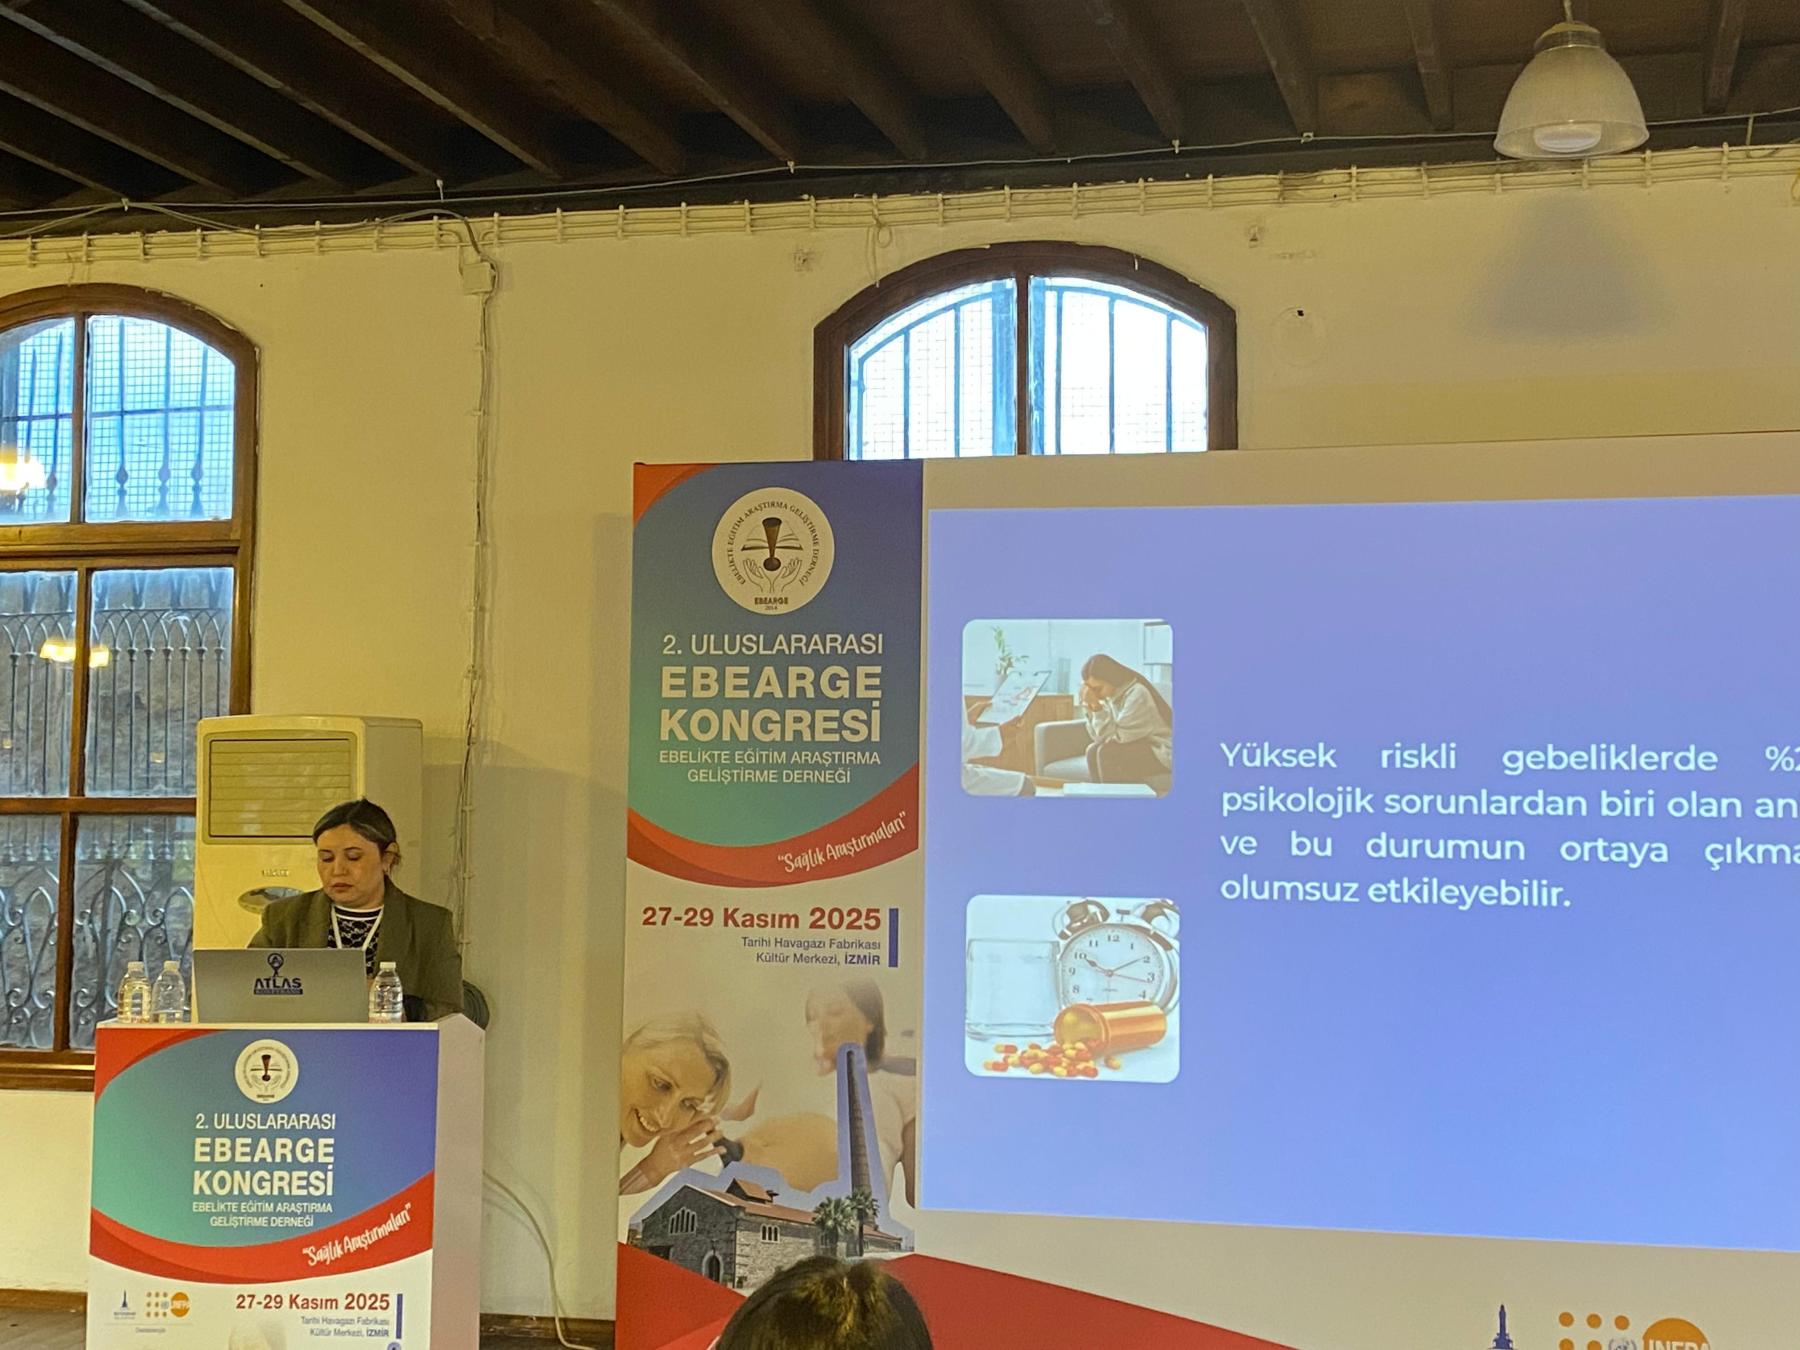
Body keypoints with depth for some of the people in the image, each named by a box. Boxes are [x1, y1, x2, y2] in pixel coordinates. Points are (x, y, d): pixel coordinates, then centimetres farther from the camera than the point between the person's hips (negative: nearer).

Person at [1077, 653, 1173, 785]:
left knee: (1108, 752, -24)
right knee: (1093, 752, -4)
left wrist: (1096, 705, -27)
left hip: (1162, 754, -9)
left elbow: (1115, 736, -23)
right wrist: (1089, 706, -12)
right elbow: (1101, 737, -2)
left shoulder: (1137, 695, -23)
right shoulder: (1112, 693, 2)